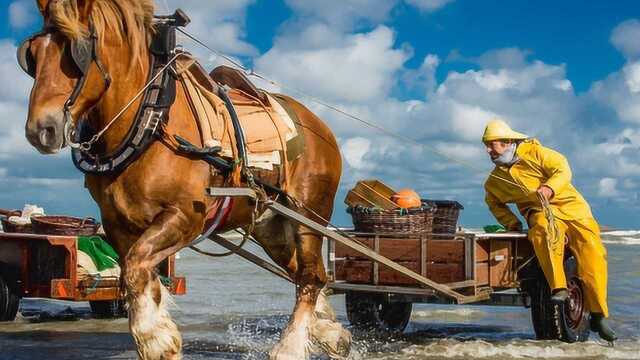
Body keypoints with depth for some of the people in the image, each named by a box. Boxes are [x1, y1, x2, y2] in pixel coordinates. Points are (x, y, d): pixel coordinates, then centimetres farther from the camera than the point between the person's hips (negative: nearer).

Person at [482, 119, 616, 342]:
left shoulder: (534, 153, 0)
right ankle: (558, 288, -41)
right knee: (544, 230, -38)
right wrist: (511, 222, 12)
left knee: (592, 252, -19)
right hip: (540, 213, 2)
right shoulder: (494, 182, 14)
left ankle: (598, 315, -11)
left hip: (570, 206, -1)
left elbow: (563, 170, -7)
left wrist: (550, 188, -28)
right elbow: (495, 204, 30)